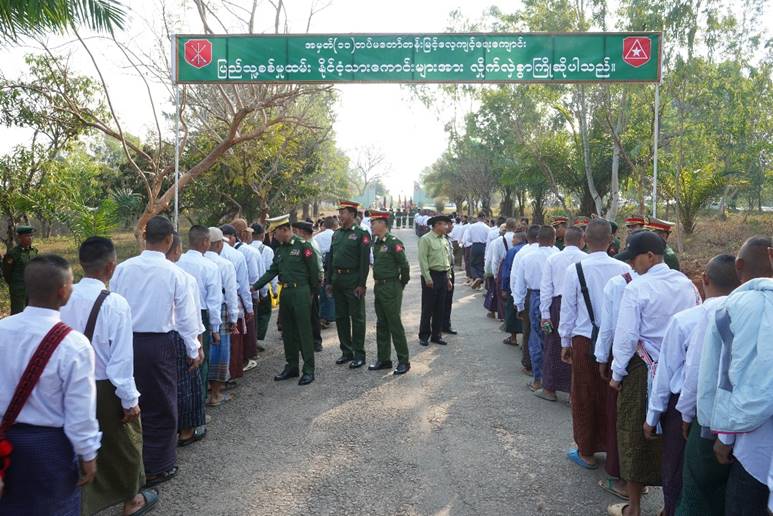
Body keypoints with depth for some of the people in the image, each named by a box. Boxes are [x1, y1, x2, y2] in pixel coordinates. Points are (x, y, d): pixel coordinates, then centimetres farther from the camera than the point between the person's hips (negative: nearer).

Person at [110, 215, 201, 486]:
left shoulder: (122, 269, -5)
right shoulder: (174, 273, -11)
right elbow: (185, 315, -6)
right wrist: (193, 350, 5)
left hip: (125, 341, 3)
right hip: (159, 344, -3)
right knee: (161, 406, 11)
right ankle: (157, 467, 22)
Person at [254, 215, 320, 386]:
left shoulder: (303, 246, -9)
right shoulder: (280, 250, 13)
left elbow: (314, 271, -8)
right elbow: (271, 271, 12)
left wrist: (312, 292, -3)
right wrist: (255, 286, 4)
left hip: (300, 292, -7)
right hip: (285, 293, 7)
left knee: (304, 331, -3)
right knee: (288, 332, 13)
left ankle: (308, 370, 4)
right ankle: (291, 366, 24)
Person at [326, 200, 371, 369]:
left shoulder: (361, 234, -7)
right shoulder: (336, 234, 12)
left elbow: (365, 261, -12)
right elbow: (330, 258, 15)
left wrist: (361, 284, -16)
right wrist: (328, 281, 9)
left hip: (353, 281, -6)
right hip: (337, 281, 7)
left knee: (357, 318, 0)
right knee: (341, 317, 11)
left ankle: (359, 355, 7)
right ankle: (346, 351, 23)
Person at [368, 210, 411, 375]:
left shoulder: (394, 242, -16)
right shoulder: (376, 242, 10)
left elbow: (404, 265, -16)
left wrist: (402, 284, -5)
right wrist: (378, 283, 14)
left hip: (391, 288, -8)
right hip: (378, 287, 8)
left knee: (395, 325, -3)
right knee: (381, 325, 13)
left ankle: (404, 361, 7)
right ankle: (384, 359, 23)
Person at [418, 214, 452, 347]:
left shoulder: (444, 240, 14)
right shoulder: (426, 239, -9)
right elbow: (422, 260, -14)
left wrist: (448, 278, 15)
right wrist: (427, 278, -18)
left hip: (443, 276, 7)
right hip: (431, 276, -7)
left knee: (440, 308, 11)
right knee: (428, 308, 0)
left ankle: (436, 335, 20)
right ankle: (424, 336, 9)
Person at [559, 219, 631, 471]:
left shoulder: (575, 270, -13)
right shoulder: (624, 269, -8)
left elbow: (567, 310, -5)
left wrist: (565, 342, 8)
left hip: (584, 340, -2)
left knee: (584, 396, 12)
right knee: (611, 394, 17)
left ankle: (586, 452, 24)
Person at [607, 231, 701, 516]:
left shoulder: (637, 287, -16)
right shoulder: (687, 284, 0)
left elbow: (626, 335, -15)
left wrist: (617, 374, -4)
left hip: (644, 369, -5)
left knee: (635, 434, 10)